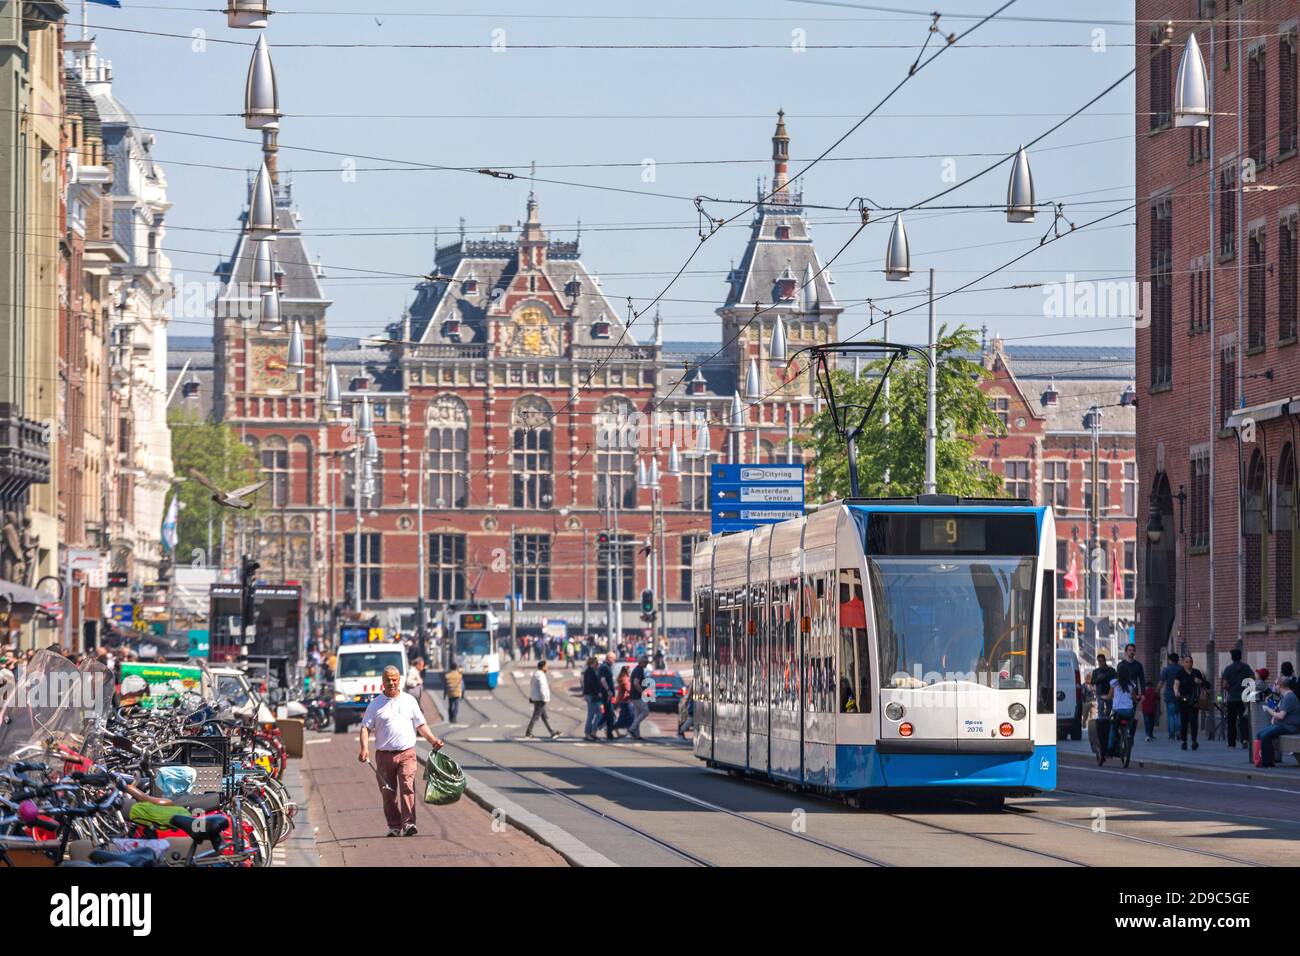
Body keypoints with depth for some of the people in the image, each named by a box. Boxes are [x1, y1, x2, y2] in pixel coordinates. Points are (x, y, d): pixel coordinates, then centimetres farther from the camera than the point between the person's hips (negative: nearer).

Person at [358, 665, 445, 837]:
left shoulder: (409, 701, 12)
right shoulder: (376, 704, 8)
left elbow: (420, 725, 16)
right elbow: (365, 727, 3)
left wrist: (433, 740, 2)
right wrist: (364, 748, -12)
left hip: (407, 753, -1)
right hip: (384, 754, 1)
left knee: (407, 787, -16)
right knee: (388, 792, 2)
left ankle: (408, 823, -22)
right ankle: (394, 826, 11)